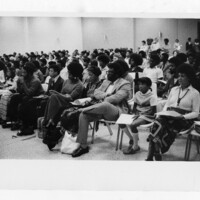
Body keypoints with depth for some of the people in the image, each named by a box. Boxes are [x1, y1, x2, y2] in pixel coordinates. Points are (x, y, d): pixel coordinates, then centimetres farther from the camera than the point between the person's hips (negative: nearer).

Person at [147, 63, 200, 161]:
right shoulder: (174, 89, 20)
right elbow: (166, 105, 21)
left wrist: (183, 116, -18)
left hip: (184, 120, -5)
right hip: (169, 117, 5)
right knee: (158, 121, -30)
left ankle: (150, 157, -24)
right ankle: (157, 156, -30)